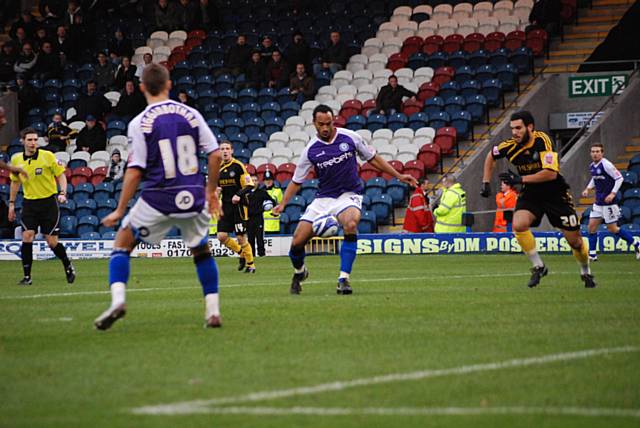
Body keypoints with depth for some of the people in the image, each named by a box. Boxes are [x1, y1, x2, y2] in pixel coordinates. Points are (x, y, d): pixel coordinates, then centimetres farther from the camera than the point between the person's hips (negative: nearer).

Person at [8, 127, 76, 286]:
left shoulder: (47, 156, -8)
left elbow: (61, 175, -2)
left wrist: (62, 193, -17)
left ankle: (68, 267, 25)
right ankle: (27, 276, -5)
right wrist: (11, 203, 15)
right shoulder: (16, 160, 3)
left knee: (52, 242, -2)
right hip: (29, 203, 3)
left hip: (49, 201, -3)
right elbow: (15, 182, 17)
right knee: (27, 237, -12)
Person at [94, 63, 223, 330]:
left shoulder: (140, 123, -7)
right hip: (193, 197, 3)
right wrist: (211, 192, 16)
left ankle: (118, 298, -8)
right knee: (202, 251, 22)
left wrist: (120, 211, -3)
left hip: (158, 198, -3)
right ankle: (213, 312, 16)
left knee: (122, 243, 12)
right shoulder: (191, 115, 2)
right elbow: (214, 155, 2)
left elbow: (135, 172, -10)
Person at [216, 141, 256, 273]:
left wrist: (239, 195, -23)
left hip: (238, 205, -5)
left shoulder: (238, 166, -8)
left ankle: (250, 264, 11)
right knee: (222, 236, -4)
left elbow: (249, 185, -9)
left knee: (241, 237, -5)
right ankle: (242, 253, 19)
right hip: (225, 206, 5)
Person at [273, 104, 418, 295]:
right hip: (323, 198, 2)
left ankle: (344, 279, -28)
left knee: (351, 224, -36)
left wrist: (399, 176, 9)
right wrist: (283, 204, -10)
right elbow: (296, 181, 4)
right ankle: (299, 272, 29)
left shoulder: (349, 137, -5)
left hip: (349, 195, -2)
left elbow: (372, 158, 9)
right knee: (297, 241, -7)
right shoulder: (311, 150, -4)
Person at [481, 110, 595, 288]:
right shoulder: (511, 146, -11)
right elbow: (491, 156, 11)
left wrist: (521, 179, -30)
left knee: (574, 240, 2)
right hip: (531, 194, 3)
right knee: (518, 225, -25)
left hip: (556, 193, -3)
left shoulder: (542, 140, -24)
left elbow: (551, 173, -31)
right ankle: (538, 267, -8)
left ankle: (586, 272, 31)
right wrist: (486, 183, 6)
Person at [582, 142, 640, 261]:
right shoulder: (592, 166, 7)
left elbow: (619, 178, -16)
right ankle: (592, 254, 8)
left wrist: (613, 193, -23)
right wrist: (588, 189, 11)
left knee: (612, 229, -3)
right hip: (598, 202, 8)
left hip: (608, 202, -8)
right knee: (592, 226, 3)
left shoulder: (606, 165, -17)